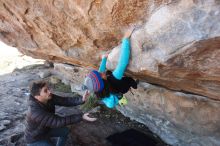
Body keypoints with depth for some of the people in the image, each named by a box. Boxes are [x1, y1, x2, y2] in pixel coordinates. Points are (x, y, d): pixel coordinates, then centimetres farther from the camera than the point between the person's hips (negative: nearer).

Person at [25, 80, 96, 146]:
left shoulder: (49, 97, -19)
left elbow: (64, 101, -22)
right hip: (35, 138, -7)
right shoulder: (35, 112, -39)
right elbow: (58, 121, -40)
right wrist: (81, 117, -43)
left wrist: (81, 99, -40)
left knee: (65, 131, 13)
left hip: (45, 129, 7)